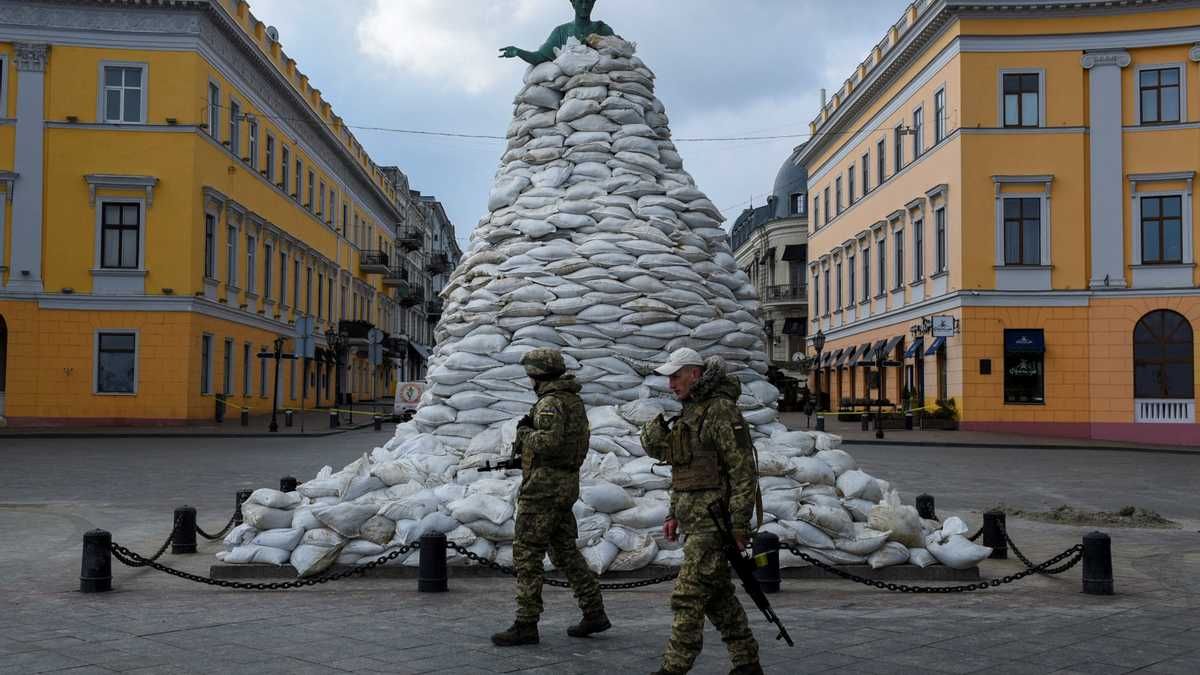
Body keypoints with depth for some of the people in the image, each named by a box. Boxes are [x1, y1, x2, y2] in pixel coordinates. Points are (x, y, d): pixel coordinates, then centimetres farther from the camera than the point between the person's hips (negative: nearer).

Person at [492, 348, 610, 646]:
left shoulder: (550, 402, -15)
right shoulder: (574, 401, 14)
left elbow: (548, 442, -28)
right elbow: (581, 439, 20)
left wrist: (524, 432, -10)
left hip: (544, 485, -10)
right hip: (567, 484, 10)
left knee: (526, 554, -4)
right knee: (565, 550, 15)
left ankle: (526, 625, -2)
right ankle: (594, 613, 15)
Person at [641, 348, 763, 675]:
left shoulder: (721, 411, -14)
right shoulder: (688, 413, 15)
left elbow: (744, 470, -18)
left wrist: (739, 523, -20)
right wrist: (673, 514, 18)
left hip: (714, 520, -10)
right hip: (694, 519, 10)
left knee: (688, 596, -8)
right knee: (718, 595, 14)